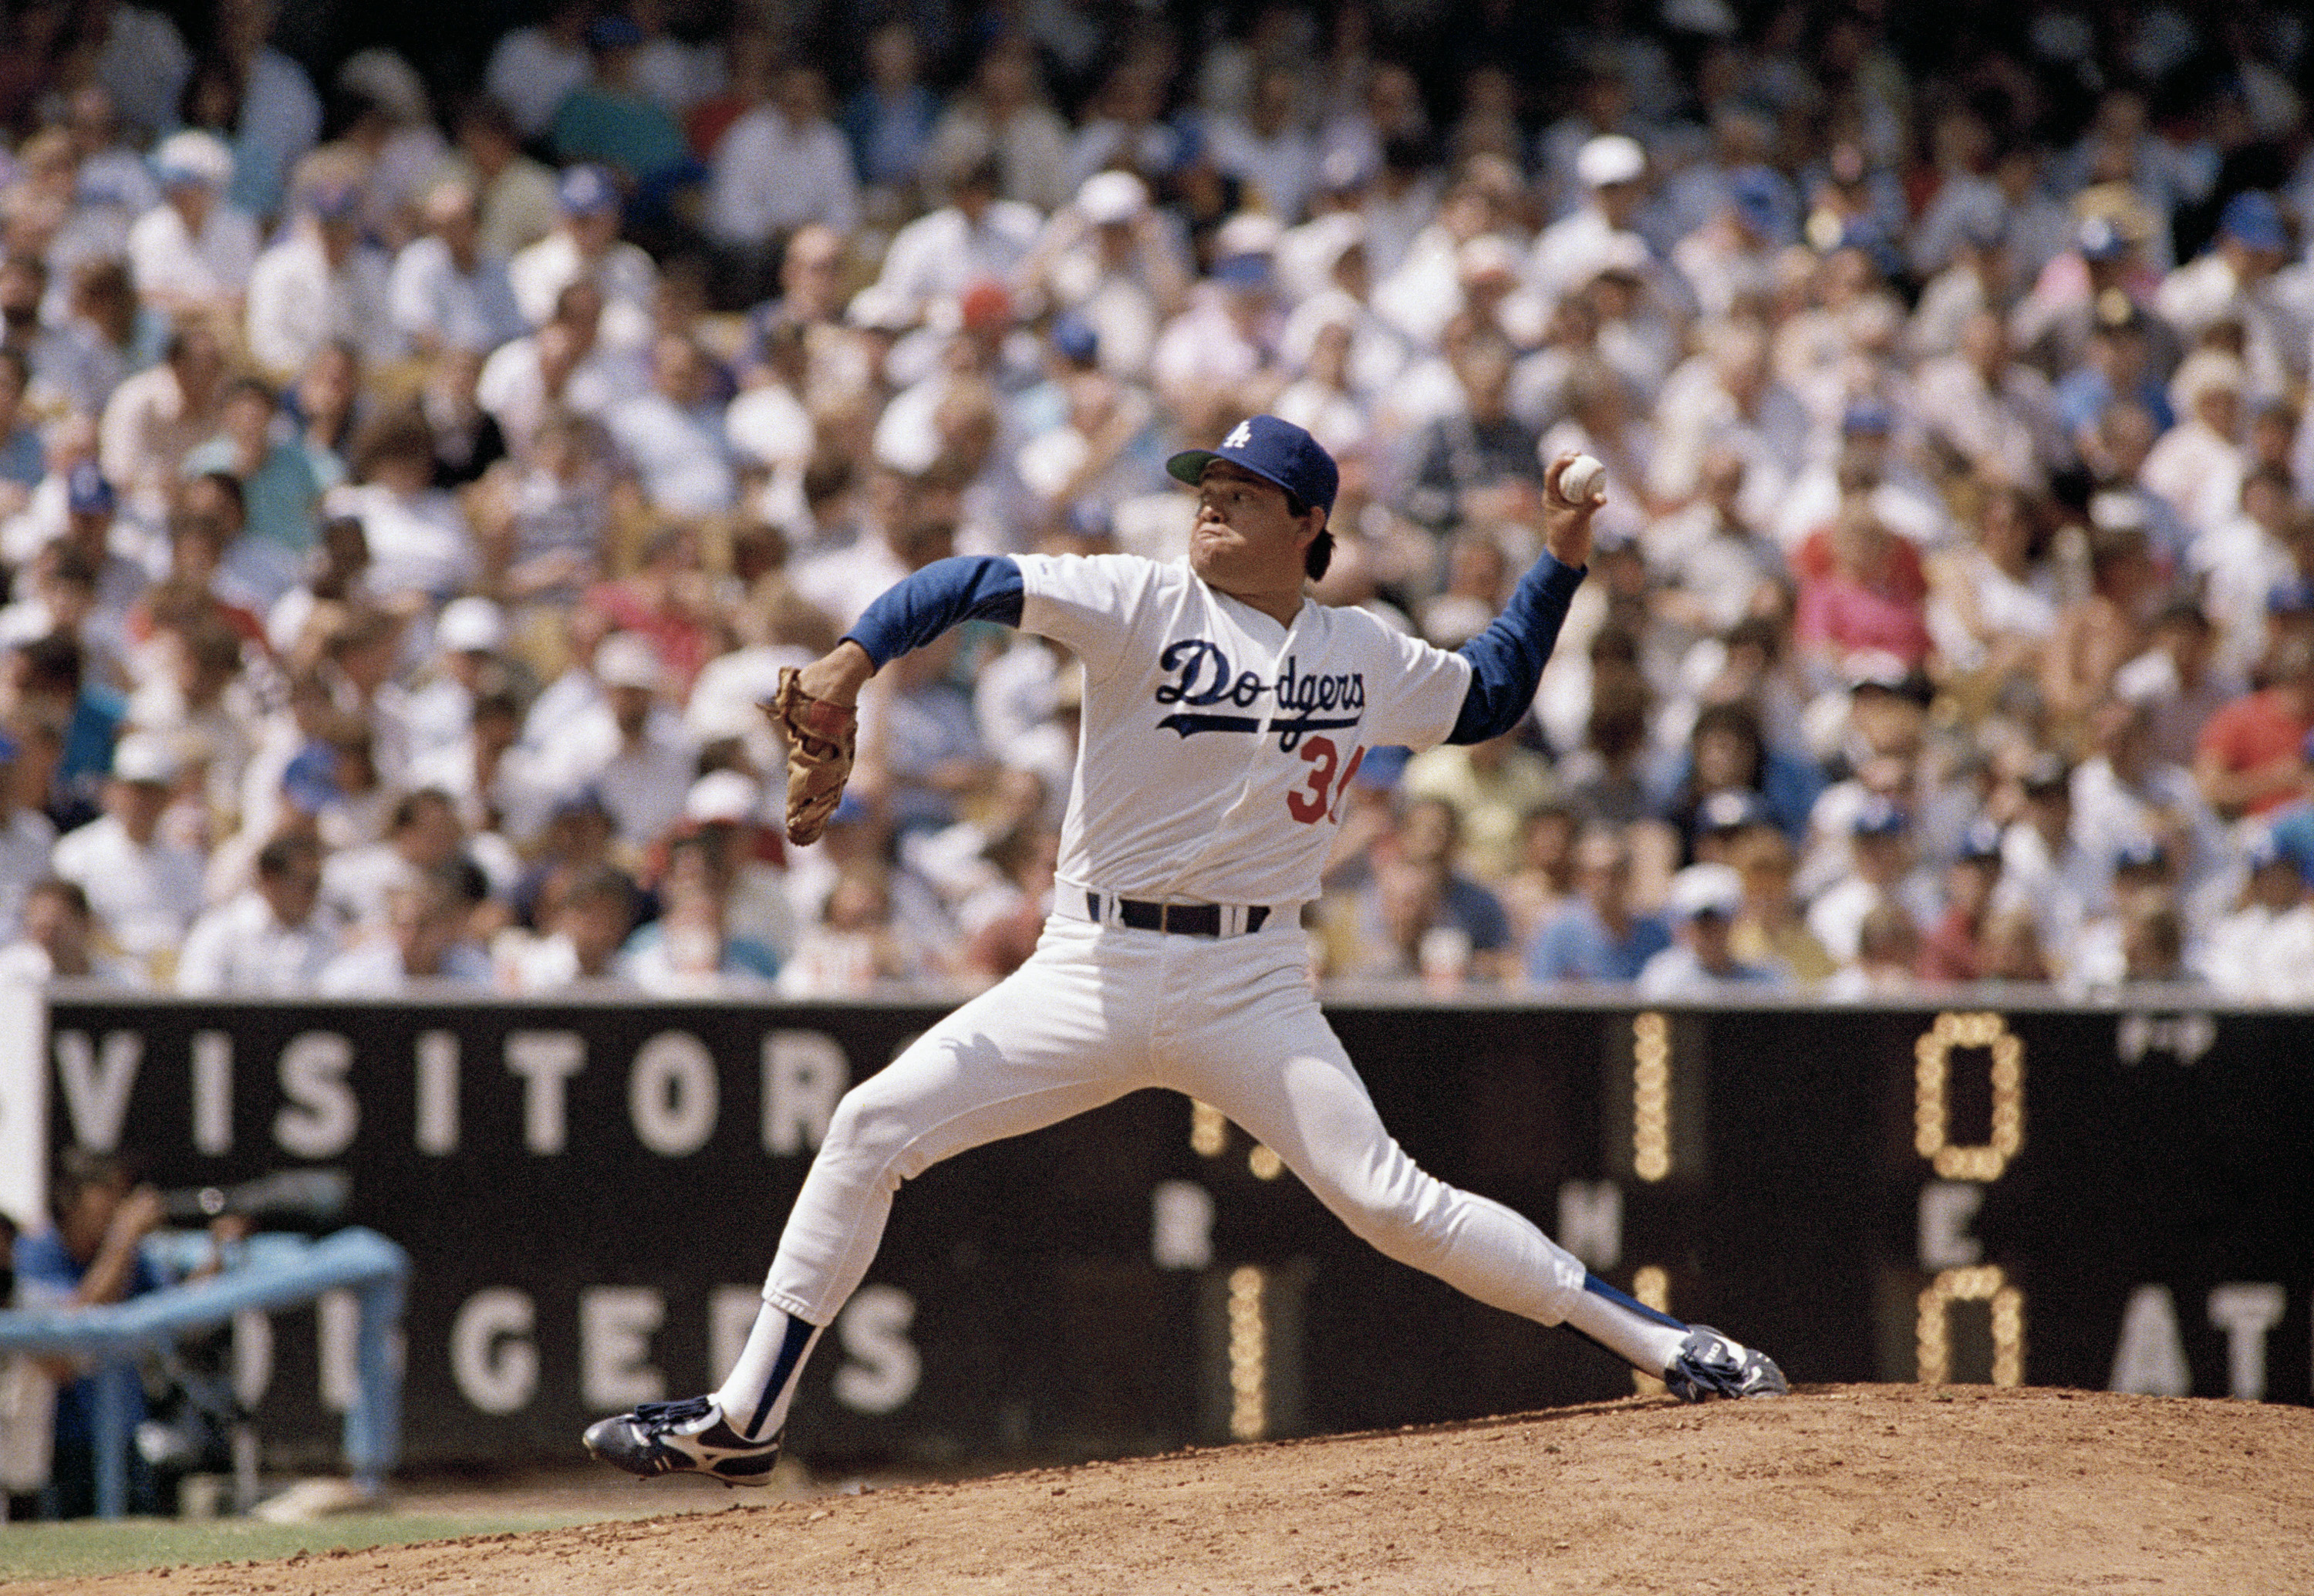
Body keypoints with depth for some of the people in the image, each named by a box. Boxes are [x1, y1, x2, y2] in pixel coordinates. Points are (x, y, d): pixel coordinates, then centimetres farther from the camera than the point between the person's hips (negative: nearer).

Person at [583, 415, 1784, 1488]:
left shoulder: (1367, 659, 8)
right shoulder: (1145, 607, -1)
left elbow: (1489, 697, 27)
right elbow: (973, 584, -11)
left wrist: (1559, 563, 17)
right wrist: (858, 654, -28)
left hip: (1248, 989, 0)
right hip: (1090, 972, 0)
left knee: (1387, 1201, -15)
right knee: (873, 1127, -9)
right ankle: (743, 1420, -1)